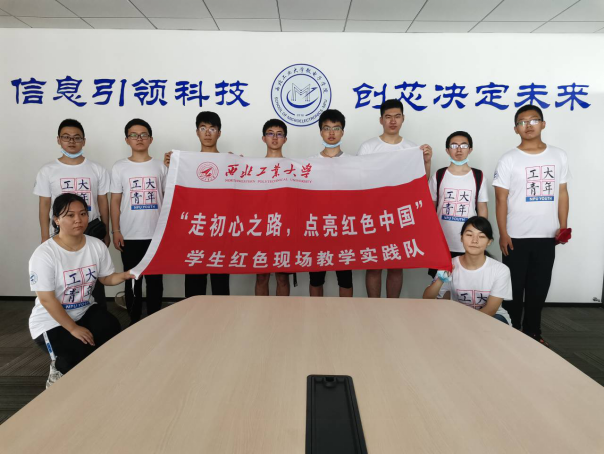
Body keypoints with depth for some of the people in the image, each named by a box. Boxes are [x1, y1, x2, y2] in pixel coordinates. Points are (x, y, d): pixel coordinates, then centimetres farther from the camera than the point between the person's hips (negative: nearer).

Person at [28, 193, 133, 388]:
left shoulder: (97, 245, -5)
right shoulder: (44, 254, -21)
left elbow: (106, 278, 5)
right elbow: (47, 300, -20)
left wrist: (124, 275, -19)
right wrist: (73, 328, -21)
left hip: (85, 311, 5)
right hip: (51, 321, -5)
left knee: (113, 330, -23)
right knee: (81, 358, -24)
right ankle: (59, 369, 15)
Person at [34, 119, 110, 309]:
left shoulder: (97, 170, 0)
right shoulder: (47, 171, 0)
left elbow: (103, 202, 4)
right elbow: (44, 205, 2)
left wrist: (106, 233, 4)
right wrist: (45, 238, 0)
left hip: (92, 234, 0)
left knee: (95, 280, 8)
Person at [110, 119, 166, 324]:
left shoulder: (160, 166, 5)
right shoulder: (119, 168, 4)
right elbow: (115, 202, 4)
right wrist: (116, 232, -2)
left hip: (156, 235, 0)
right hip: (130, 236, 0)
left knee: (155, 279, 8)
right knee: (132, 280, 10)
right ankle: (134, 321, 23)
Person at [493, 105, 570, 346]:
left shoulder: (559, 156, 6)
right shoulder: (509, 160, -4)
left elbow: (562, 194, 9)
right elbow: (501, 200, -6)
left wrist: (563, 226, 1)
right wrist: (503, 234, -11)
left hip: (546, 236, 3)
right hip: (516, 237, -3)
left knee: (539, 287, 12)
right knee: (514, 287, 7)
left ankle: (533, 331, 28)